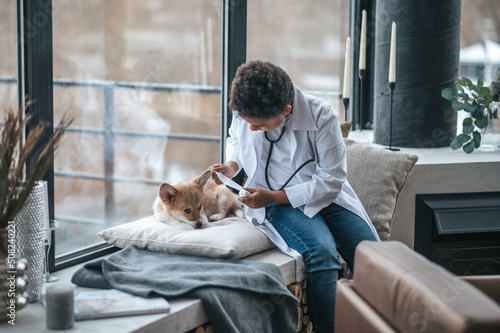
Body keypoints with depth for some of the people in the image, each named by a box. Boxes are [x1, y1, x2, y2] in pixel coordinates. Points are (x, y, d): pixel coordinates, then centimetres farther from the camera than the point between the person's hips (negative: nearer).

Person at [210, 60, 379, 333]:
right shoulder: (244, 111, -7)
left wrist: (274, 197, -18)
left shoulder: (322, 116, -18)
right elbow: (235, 139, 19)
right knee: (322, 253, -32)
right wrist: (231, 166, -4)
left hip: (326, 194, 0)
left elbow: (331, 181, -15)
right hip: (278, 203, 0)